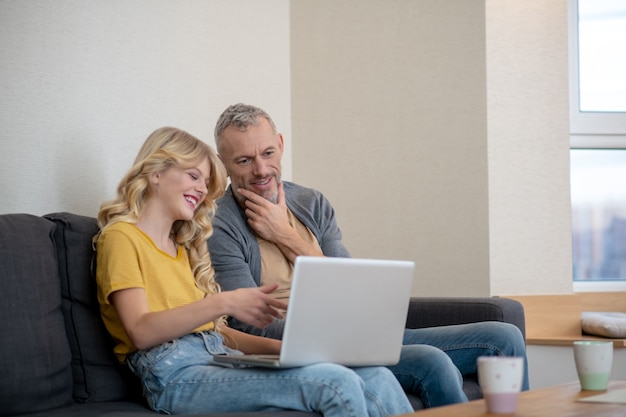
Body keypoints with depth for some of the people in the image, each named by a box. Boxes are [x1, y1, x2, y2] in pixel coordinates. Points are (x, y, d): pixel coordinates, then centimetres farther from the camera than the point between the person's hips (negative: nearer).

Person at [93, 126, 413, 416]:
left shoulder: (183, 248, 30)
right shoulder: (121, 237, 5)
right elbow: (141, 332, -11)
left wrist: (284, 348, 6)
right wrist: (224, 303, -20)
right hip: (177, 375, -7)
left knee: (377, 379, -16)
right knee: (334, 383, -29)